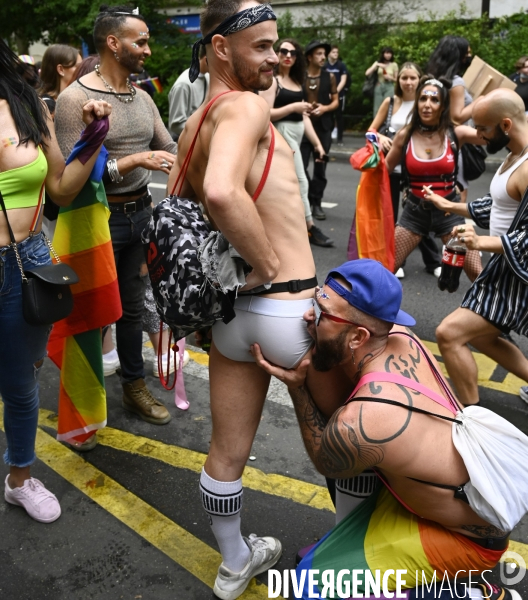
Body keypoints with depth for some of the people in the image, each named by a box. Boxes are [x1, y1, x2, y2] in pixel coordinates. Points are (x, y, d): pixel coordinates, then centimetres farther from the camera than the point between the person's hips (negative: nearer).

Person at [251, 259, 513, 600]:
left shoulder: (360, 421, -35)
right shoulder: (399, 337, -15)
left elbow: (326, 463, -9)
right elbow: (335, 409, -6)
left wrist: (295, 386, -14)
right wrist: (313, 354, -21)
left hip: (471, 532, -8)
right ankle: (351, 535, 24)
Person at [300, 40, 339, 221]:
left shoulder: (329, 77, 5)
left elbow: (336, 101, 8)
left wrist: (324, 108, -10)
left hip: (323, 127, 2)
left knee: (320, 167, 4)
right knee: (301, 166, -5)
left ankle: (316, 203, 13)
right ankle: (307, 199, 12)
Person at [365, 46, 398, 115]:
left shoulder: (394, 65, 5)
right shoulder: (377, 63, 10)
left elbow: (396, 79, 11)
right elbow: (367, 73, -1)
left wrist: (390, 77, -10)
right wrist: (376, 65, -9)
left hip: (389, 87, -2)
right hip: (379, 87, 2)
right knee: (377, 109, -1)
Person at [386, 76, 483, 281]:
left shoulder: (456, 134, -7)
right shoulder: (405, 136, -4)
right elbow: (384, 169, 6)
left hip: (448, 210, 0)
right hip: (415, 210, 1)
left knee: (478, 274, 1)